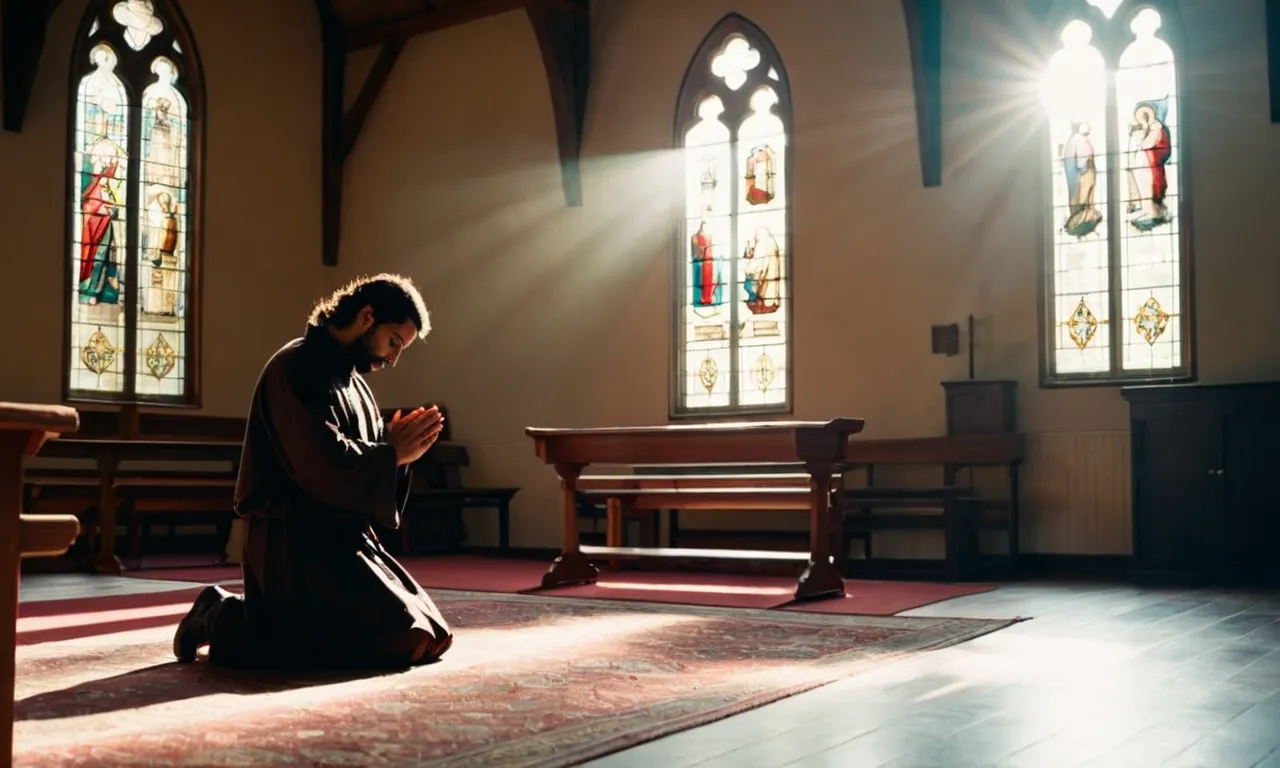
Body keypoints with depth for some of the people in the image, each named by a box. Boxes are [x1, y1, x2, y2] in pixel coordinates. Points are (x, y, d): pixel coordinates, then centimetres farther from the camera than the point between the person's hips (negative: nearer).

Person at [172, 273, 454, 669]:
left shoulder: (350, 379, 18)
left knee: (430, 634, 7)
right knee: (402, 640, -19)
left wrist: (397, 450, -5)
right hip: (297, 542, -10)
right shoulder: (300, 367, -12)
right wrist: (392, 454, -10)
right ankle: (227, 623, -6)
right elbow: (325, 465, -24)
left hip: (341, 539, 10)